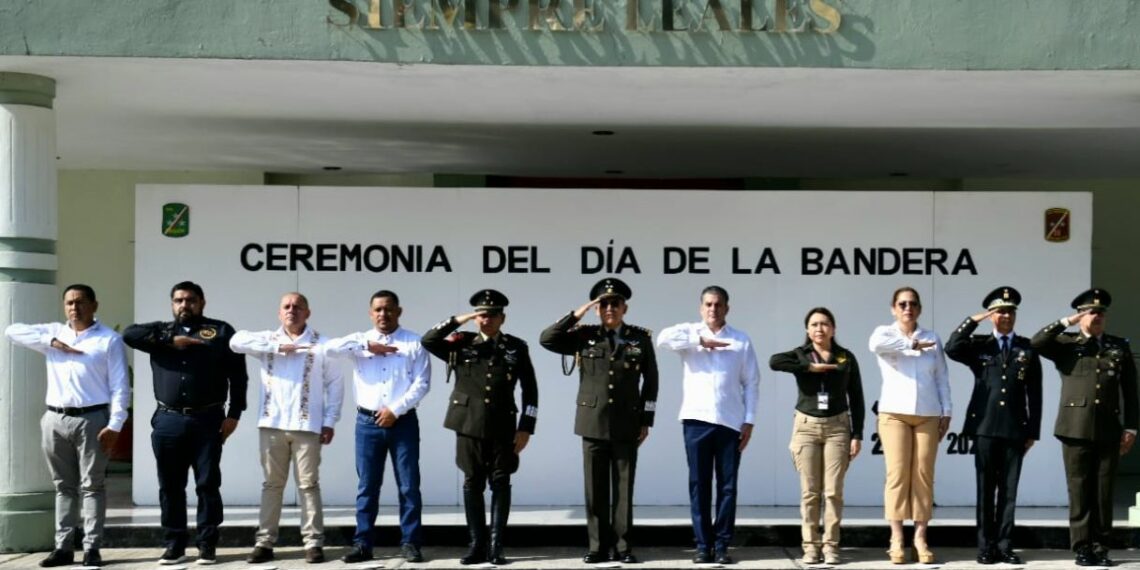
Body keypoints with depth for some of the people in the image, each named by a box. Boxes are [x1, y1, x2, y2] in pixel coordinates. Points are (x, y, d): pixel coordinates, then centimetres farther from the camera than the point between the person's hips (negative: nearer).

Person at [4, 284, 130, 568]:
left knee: (91, 486, -1)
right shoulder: (54, 332, 14)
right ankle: (63, 547, 14)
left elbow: (120, 385, -4)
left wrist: (115, 424, -13)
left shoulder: (109, 339, 1)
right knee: (64, 486, 9)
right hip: (55, 420, 4)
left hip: (91, 420, -4)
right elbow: (12, 331, 6)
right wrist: (51, 341, -4)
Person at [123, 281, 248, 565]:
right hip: (168, 421, 2)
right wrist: (170, 341, -7)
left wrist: (234, 414, -5)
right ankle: (174, 544, 15)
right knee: (170, 486, 6)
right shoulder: (162, 331, 15)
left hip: (207, 420, -2)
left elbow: (238, 375, 3)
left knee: (208, 484, 2)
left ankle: (207, 545, 9)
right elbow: (129, 334, -3)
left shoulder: (221, 331, 7)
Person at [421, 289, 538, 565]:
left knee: (500, 484, 0)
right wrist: (458, 320, -11)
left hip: (502, 427, 0)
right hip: (469, 425, 0)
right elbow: (428, 341, -9)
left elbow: (530, 390, 3)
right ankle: (477, 545, 11)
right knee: (472, 484, 4)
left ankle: (496, 546, 5)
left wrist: (526, 427, -3)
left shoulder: (516, 347, 3)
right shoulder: (462, 345, 4)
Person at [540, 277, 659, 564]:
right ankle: (599, 546, 11)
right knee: (595, 488, 3)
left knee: (623, 488, 3)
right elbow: (546, 339, -6)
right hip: (593, 423, 0)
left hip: (627, 425, 0)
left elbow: (650, 381, 6)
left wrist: (646, 420, 2)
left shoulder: (641, 338, 4)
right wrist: (577, 315, -10)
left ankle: (622, 546, 9)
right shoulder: (584, 336, 4)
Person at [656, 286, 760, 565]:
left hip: (731, 422, 0)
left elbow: (751, 383, 7)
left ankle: (722, 545, 8)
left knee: (728, 485, 2)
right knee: (699, 484, 2)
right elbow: (663, 338, -14)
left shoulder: (741, 340, 9)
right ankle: (703, 545, 8)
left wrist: (749, 420, 0)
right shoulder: (690, 333, 7)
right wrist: (700, 340, -12)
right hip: (697, 419, 0)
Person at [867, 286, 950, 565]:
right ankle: (896, 539, -3)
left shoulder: (932, 338, 13)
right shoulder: (885, 333, 4)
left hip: (928, 415, 2)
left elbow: (942, 378, 13)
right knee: (898, 473, -7)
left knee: (923, 475, -2)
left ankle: (920, 538, 3)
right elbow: (875, 344, -21)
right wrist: (912, 345, -14)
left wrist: (946, 412, 6)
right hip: (895, 412, -2)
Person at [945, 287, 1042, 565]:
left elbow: (1034, 393, 7)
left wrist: (1033, 431, 3)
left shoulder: (1027, 348, 8)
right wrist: (973, 321, -13)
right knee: (986, 489, 3)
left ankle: (1004, 545, 9)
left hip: (1015, 428, 1)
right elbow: (951, 349, -15)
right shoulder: (979, 346, 6)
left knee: (1009, 489, 4)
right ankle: (986, 547, 8)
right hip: (985, 426, -1)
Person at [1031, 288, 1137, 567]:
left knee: (1104, 492, 3)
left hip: (1109, 430, 2)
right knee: (1079, 491, 0)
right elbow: (1036, 343, -11)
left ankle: (1101, 548, 10)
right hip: (1076, 428, -1)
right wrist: (1067, 322, -8)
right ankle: (1082, 548, 6)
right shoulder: (1066, 344, 8)